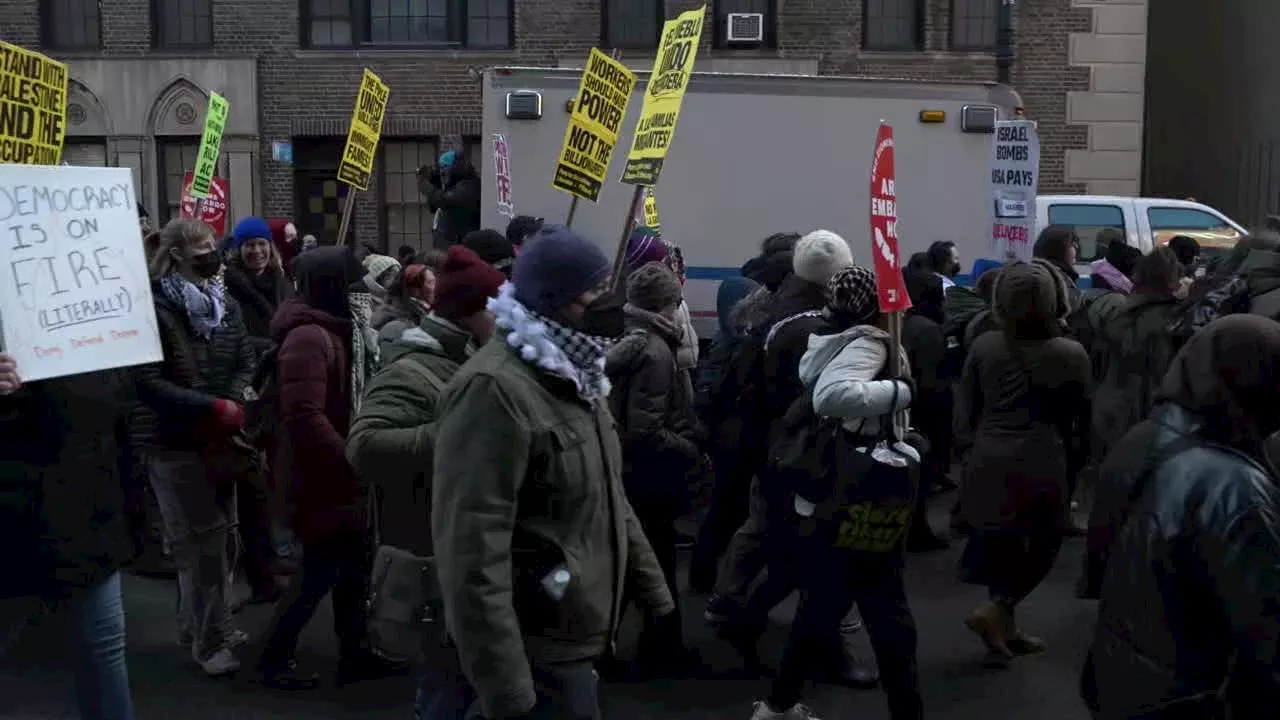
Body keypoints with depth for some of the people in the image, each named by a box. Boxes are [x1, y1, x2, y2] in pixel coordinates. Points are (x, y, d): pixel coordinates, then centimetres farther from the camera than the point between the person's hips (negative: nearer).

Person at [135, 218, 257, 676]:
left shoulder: (226, 305, 8)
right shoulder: (152, 309, -12)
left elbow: (246, 362, 6)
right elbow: (148, 382, -18)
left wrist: (233, 408, -13)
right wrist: (215, 409, -20)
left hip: (221, 440, 6)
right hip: (175, 444, -6)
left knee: (214, 537, 13)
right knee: (201, 542, -3)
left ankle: (198, 624, 30)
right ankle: (210, 639, 10)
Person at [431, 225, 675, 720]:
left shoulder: (575, 374, 11)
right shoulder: (494, 389, -21)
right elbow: (474, 550, -26)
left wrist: (656, 596, 17)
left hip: (576, 639, 9)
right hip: (539, 653, -9)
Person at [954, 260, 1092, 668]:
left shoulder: (983, 348, -3)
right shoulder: (1072, 355, -9)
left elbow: (964, 412, 2)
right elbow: (1083, 418, 0)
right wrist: (1074, 462, 13)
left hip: (989, 463, 3)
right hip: (1042, 466, -3)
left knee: (1000, 547, 17)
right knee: (1041, 548, 15)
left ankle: (1006, 631, 25)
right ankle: (994, 612, 1)